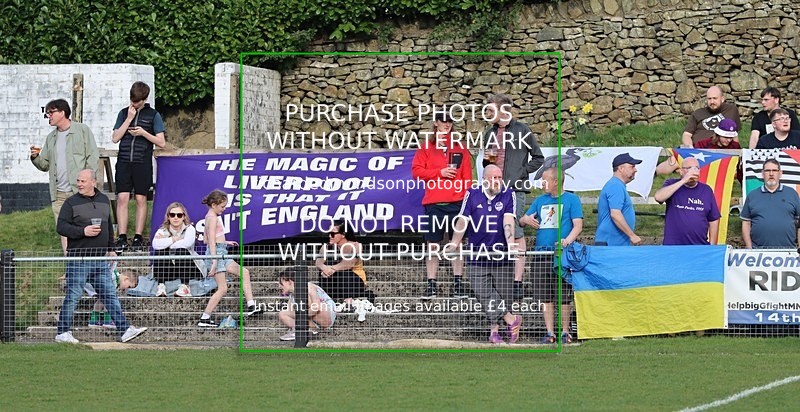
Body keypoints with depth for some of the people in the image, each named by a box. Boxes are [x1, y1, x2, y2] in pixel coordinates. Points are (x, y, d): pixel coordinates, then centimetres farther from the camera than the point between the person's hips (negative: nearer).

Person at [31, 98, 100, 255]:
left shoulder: (82, 130, 3)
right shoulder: (51, 138, 20)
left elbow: (93, 158, -1)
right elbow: (45, 165, 21)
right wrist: (35, 157, -1)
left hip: (79, 191, -5)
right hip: (59, 194, 5)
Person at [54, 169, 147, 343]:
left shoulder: (104, 200, 14)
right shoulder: (71, 203, -2)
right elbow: (61, 226, -9)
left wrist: (111, 249, 22)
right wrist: (83, 231, -19)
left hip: (100, 258, 5)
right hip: (78, 257, -5)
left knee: (110, 295, 5)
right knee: (73, 296, -2)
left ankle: (124, 329, 5)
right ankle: (63, 332, 6)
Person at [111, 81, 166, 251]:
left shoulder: (153, 115, 4)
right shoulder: (124, 113, 11)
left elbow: (161, 142, 2)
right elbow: (115, 138, 3)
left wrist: (143, 132, -11)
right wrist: (129, 119, -4)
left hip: (143, 163, -2)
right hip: (124, 161, 2)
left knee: (141, 199, 2)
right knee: (122, 198, -6)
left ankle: (138, 237, 7)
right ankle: (122, 238, -6)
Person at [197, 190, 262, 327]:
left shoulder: (210, 217, 16)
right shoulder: (213, 218, -14)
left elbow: (206, 240, 21)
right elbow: (211, 242, -20)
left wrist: (225, 242, 24)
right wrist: (214, 262, -24)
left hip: (221, 253, 10)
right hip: (216, 253, -10)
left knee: (244, 272, 12)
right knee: (222, 288, -8)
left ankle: (251, 307, 9)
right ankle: (205, 318, -6)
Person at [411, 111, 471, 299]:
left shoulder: (460, 149, 12)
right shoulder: (426, 148, 9)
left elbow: (467, 176, 6)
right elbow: (416, 170, 0)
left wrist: (467, 196, -6)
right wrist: (440, 172, -9)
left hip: (456, 203, 1)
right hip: (433, 203, -1)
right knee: (432, 245, 1)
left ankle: (458, 283, 9)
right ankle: (431, 284, 5)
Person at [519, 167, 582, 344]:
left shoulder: (571, 199, 4)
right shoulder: (540, 201, 20)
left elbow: (578, 225, -4)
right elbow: (522, 220, 22)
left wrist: (567, 240, -22)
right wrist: (526, 220, -3)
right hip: (541, 253, 5)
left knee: (563, 296, -5)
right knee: (546, 296, 4)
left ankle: (565, 332, 1)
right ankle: (549, 333, 7)